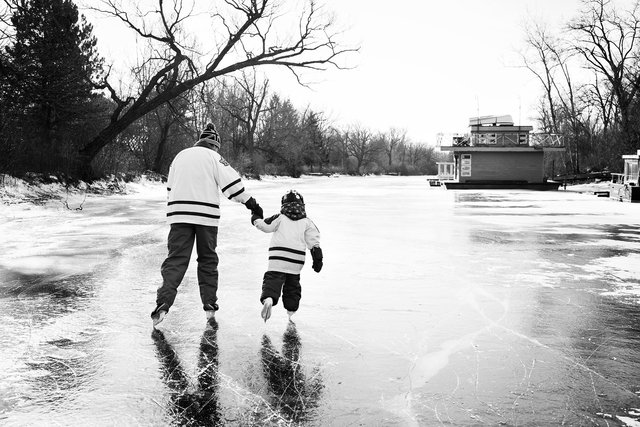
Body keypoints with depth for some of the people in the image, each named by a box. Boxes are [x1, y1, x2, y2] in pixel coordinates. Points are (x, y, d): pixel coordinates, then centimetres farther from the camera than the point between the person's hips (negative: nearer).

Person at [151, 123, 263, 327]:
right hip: (206, 216, -3)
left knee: (176, 258, 0)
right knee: (207, 259, 11)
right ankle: (209, 306, 14)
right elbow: (232, 183, -8)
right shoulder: (213, 157, 1)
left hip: (179, 215, 3)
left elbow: (170, 189, 21)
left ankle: (163, 303, -17)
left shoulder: (180, 156, 16)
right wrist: (251, 203, -3)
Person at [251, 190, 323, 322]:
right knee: (293, 283, 17)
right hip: (296, 260, 2)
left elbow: (265, 226, 4)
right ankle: (291, 311, 18)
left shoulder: (280, 218, 6)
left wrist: (256, 219, 23)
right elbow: (314, 242, 5)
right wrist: (317, 259, 6)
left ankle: (268, 299, -34)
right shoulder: (306, 222, 11)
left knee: (273, 278, -6)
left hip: (278, 257, -2)